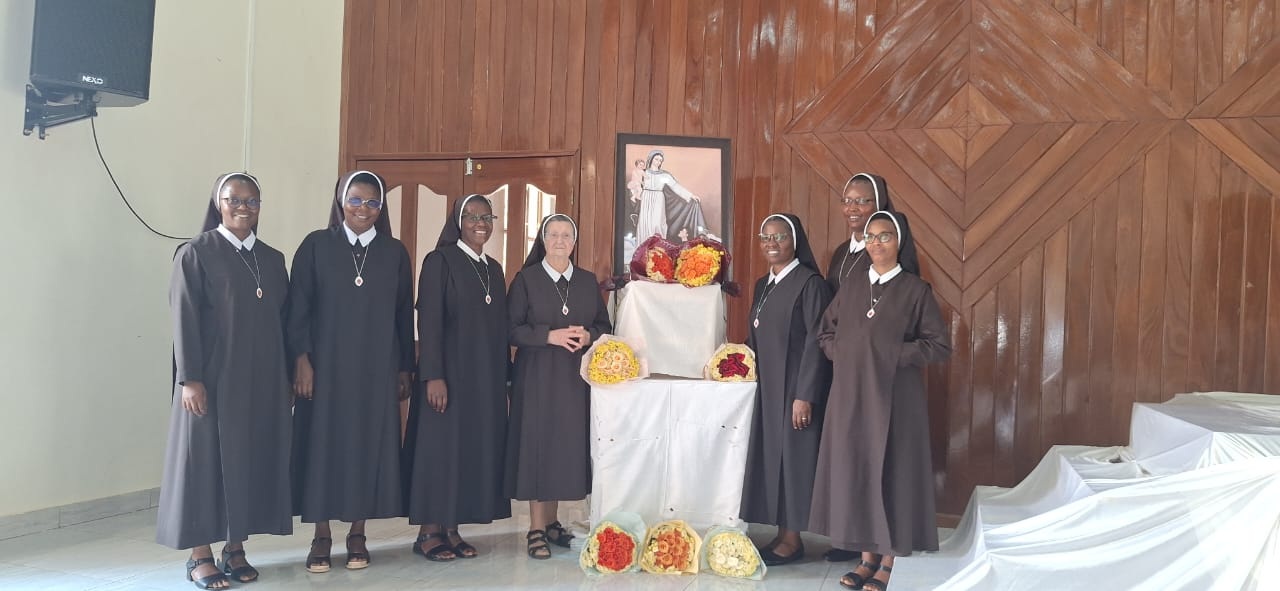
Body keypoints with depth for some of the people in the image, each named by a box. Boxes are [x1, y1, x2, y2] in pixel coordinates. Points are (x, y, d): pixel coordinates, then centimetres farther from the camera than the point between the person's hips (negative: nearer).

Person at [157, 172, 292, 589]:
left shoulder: (273, 259, 11)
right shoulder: (195, 253, -3)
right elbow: (184, 321, -9)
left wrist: (288, 375, 9)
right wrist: (190, 379, -15)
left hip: (262, 380, 5)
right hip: (213, 379, -5)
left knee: (252, 457, 7)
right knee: (206, 456, 1)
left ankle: (235, 547, 18)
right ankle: (199, 555, 10)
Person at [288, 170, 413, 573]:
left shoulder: (395, 253, 6)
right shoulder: (316, 246, 1)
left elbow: (404, 314, 8)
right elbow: (298, 307, -1)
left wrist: (405, 369, 6)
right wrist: (300, 359, -10)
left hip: (376, 369, 1)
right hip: (325, 365, -1)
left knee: (368, 445, 4)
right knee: (323, 443, 2)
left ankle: (357, 535, 16)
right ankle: (321, 536, 12)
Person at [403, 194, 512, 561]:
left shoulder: (493, 268, 14)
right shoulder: (439, 261, -6)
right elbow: (428, 322, -12)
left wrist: (505, 376, 10)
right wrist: (433, 376, -19)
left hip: (486, 377, 7)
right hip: (450, 373, -7)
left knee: (475, 448, 7)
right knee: (440, 447, -1)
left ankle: (452, 529, 16)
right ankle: (428, 532, 9)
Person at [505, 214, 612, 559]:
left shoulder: (588, 281, 10)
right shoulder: (526, 279, -1)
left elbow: (605, 325, 13)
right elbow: (512, 329, -6)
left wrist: (588, 336, -9)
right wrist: (550, 336, -18)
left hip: (576, 376, 4)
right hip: (538, 375, -4)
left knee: (568, 445, 4)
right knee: (538, 445, -4)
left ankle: (551, 522, 17)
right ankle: (536, 530, 3)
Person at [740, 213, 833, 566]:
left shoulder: (809, 283, -11)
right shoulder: (763, 285, 13)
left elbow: (816, 342, -15)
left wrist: (805, 395, -19)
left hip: (795, 386, -7)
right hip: (767, 386, 8)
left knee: (792, 454, -1)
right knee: (770, 454, 9)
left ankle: (793, 540, 9)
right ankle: (782, 535, 18)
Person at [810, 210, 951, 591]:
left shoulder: (916, 290, -3)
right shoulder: (850, 289, 10)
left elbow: (940, 346, -6)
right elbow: (825, 335, 18)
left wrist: (894, 354, -13)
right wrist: (843, 353, -1)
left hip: (894, 398, -4)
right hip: (851, 396, 4)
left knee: (890, 471, 0)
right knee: (854, 469, 6)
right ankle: (868, 557, 17)